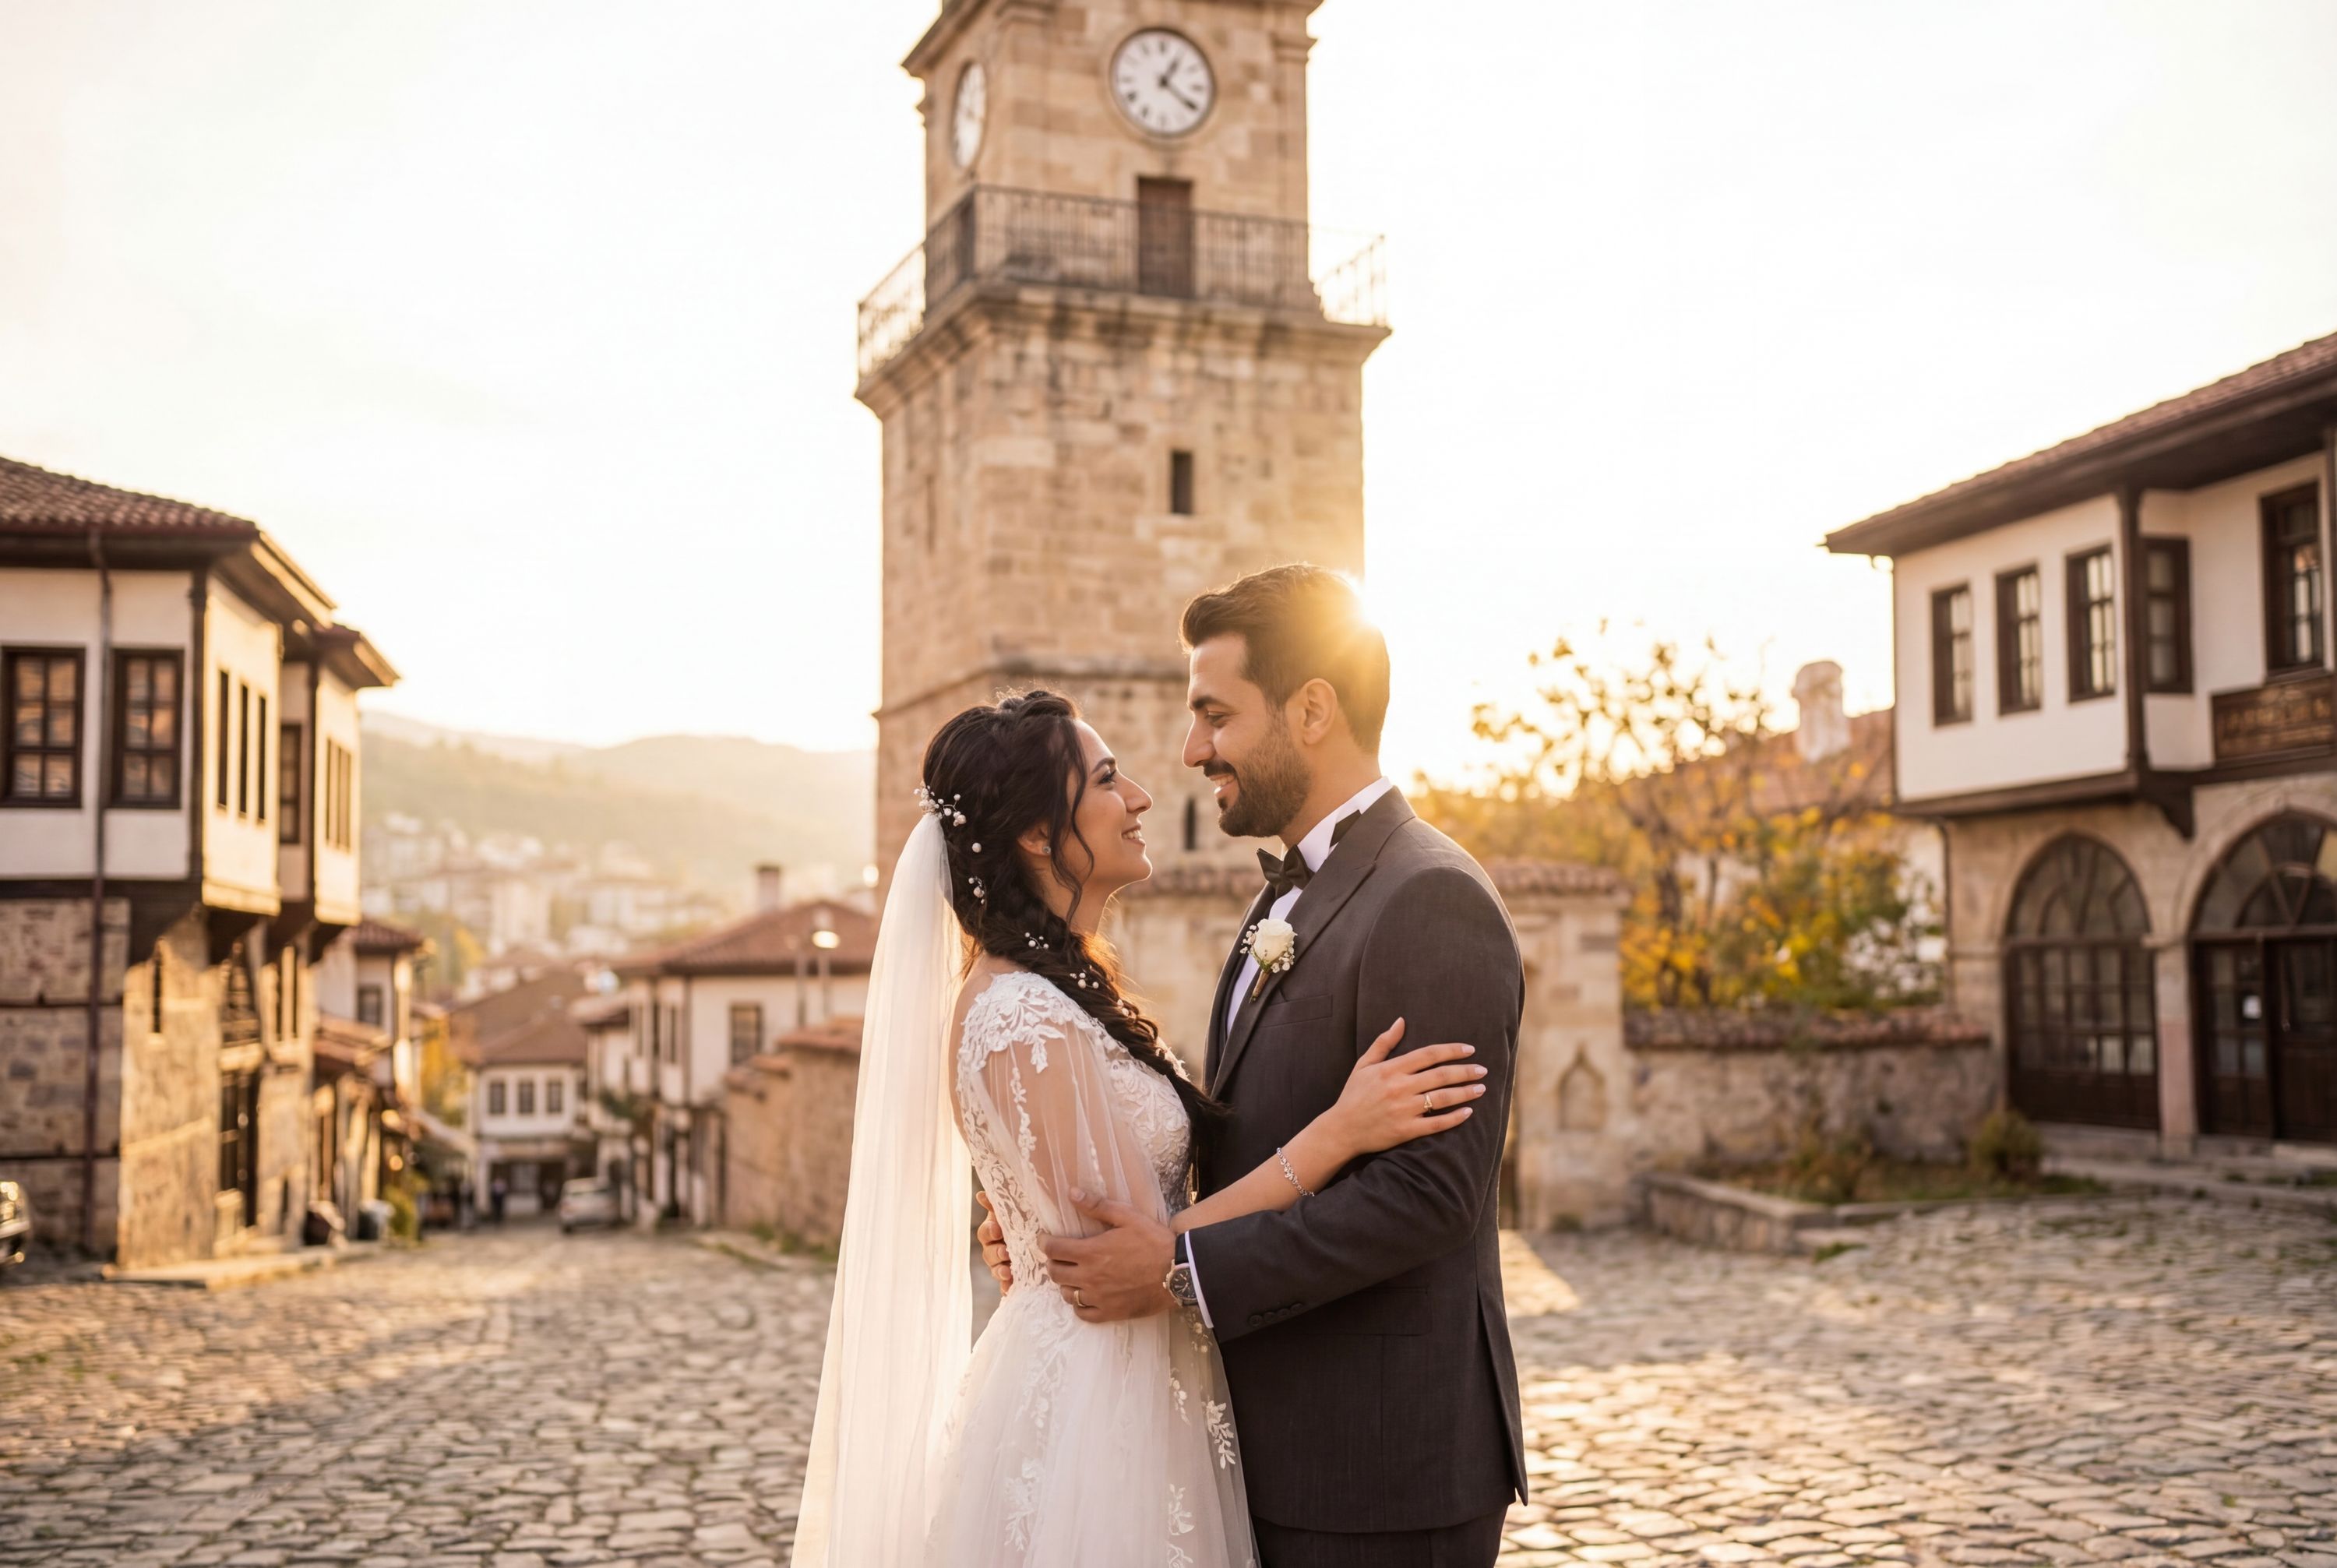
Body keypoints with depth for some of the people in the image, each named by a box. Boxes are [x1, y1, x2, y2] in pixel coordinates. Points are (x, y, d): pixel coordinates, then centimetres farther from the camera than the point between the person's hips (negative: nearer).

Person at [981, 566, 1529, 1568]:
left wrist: (1186, 1269, -20)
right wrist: (1065, 1227, 0)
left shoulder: (1430, 901, -17)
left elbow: (1427, 1191, -23)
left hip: (1385, 1466, -8)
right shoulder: (1290, 896, 13)